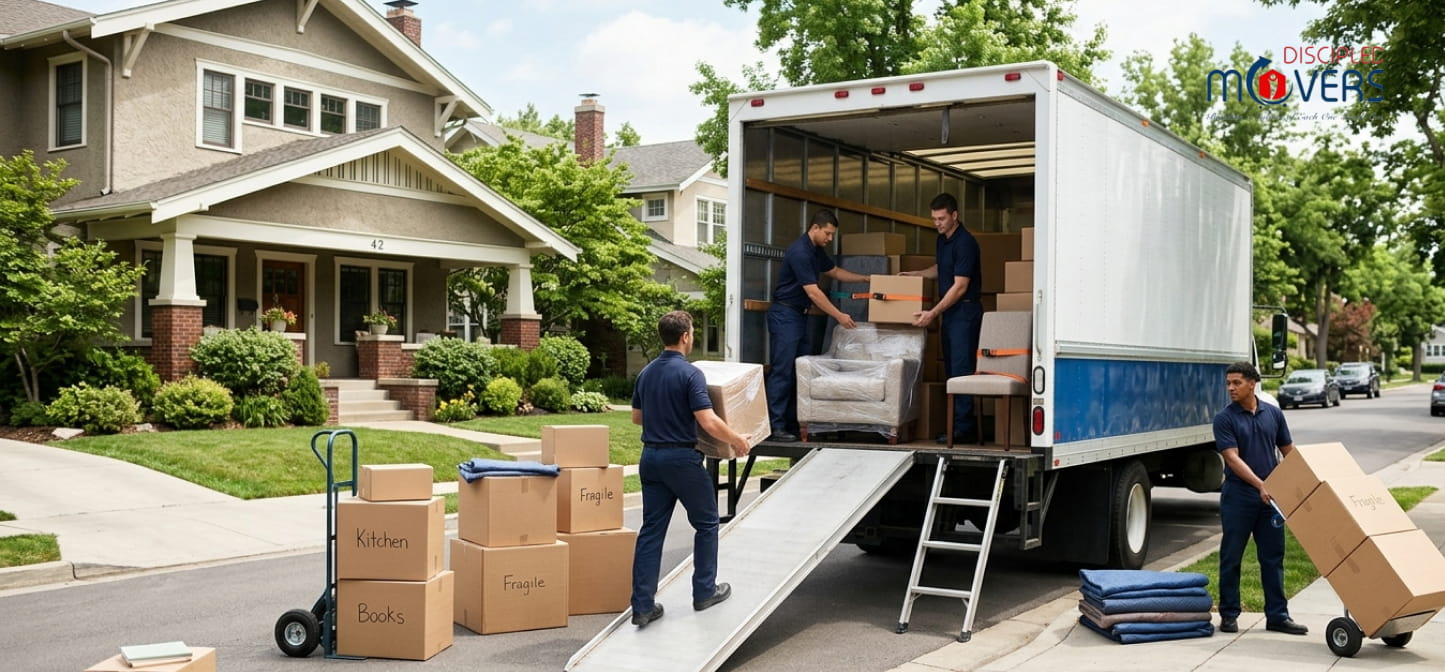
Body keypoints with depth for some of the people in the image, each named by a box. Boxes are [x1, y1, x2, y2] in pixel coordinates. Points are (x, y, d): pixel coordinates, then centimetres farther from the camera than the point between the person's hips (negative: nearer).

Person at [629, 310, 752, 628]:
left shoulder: (645, 373, 8)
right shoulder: (690, 373, -15)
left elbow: (637, 417, 19)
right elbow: (708, 422, -21)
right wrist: (736, 439, -6)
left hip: (650, 457, 7)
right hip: (681, 458, -6)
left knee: (651, 530, 5)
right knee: (706, 523, 13)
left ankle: (642, 605, 1)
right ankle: (705, 591, 20)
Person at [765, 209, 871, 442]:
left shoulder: (817, 251, 10)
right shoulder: (799, 252, -20)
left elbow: (835, 272, 27)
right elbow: (813, 292, -21)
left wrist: (866, 278, 19)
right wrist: (839, 316, -16)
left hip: (800, 316, 10)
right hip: (784, 315, -10)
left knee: (801, 370, 8)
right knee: (782, 371, -10)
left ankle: (793, 422, 12)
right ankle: (775, 426, -9)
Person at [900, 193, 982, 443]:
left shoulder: (965, 243, -16)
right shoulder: (942, 239, 12)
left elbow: (960, 286, -19)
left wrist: (933, 313, -21)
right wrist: (914, 274, 15)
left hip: (965, 311, -9)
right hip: (949, 312, 10)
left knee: (961, 369, -11)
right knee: (951, 369, 10)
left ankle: (964, 428, -10)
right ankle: (955, 423, 15)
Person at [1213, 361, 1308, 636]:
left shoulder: (1273, 413, 6)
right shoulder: (1224, 419, -7)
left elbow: (1289, 451, 13)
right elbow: (1232, 458, -15)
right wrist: (1260, 485, -25)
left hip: (1270, 498, 3)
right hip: (1238, 497, -3)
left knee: (1273, 558, 7)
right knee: (1231, 558, 3)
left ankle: (1277, 615, 14)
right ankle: (1229, 615, 12)